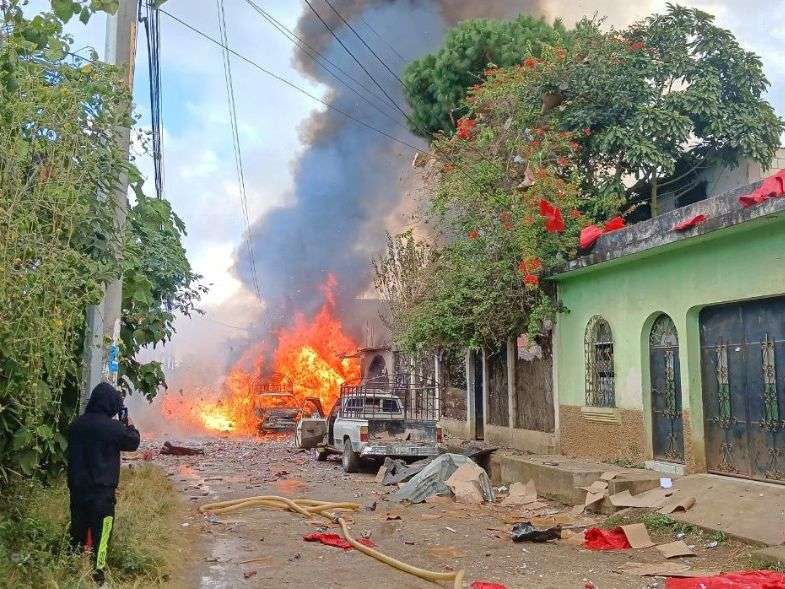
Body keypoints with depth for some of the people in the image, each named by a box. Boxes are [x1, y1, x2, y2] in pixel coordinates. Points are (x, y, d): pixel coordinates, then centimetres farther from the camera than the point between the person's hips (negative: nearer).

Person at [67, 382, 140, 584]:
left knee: (78, 529, 18)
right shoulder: (113, 427, -18)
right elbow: (133, 442, -4)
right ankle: (97, 572, 6)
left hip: (77, 486, 6)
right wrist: (130, 427, 17)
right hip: (101, 490, -6)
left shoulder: (77, 424, 0)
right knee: (100, 531, 4)